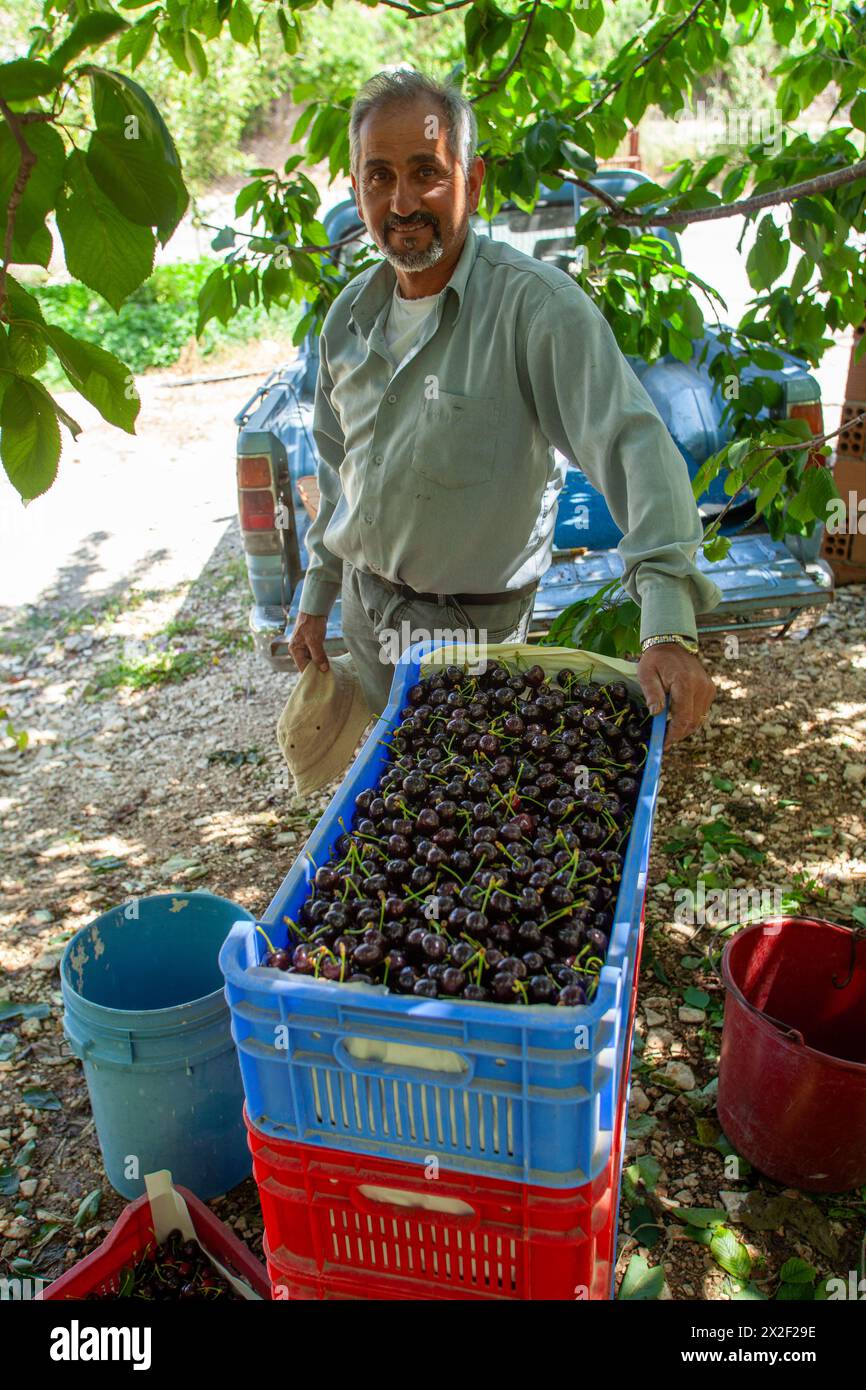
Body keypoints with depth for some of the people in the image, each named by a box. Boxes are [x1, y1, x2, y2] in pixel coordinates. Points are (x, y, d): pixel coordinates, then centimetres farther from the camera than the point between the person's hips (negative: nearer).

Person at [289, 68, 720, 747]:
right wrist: (318, 595, 15)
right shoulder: (350, 315, 1)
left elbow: (634, 445, -32)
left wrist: (669, 629, -44)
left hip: (472, 626, -6)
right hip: (365, 606, 6)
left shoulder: (533, 301, -21)